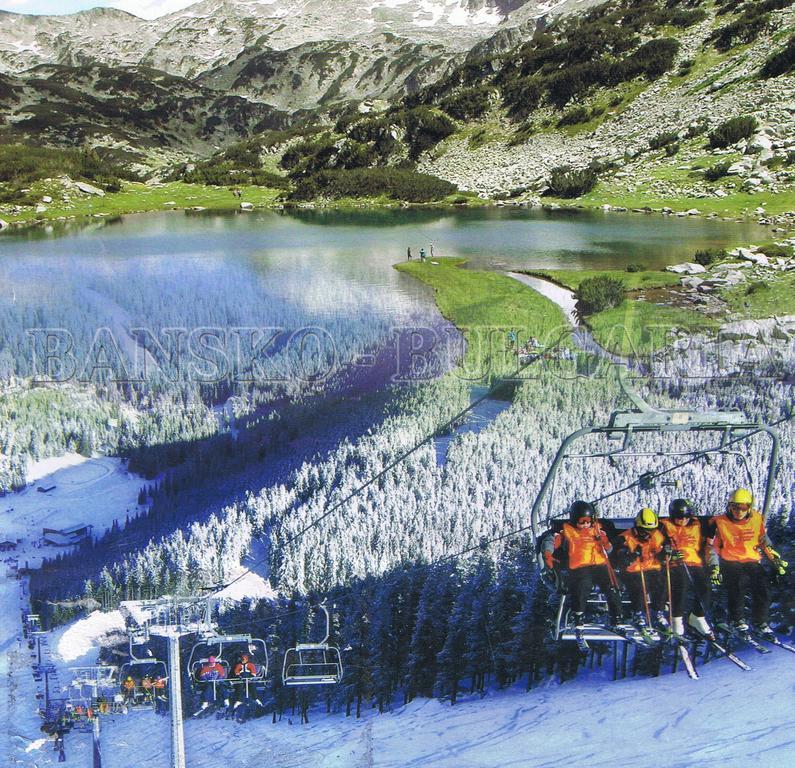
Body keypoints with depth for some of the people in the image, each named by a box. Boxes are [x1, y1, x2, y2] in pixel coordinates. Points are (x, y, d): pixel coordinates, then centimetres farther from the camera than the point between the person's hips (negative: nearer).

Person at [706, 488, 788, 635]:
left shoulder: (757, 520, 3)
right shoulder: (719, 523, -7)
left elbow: (765, 542, 18)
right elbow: (712, 547, -1)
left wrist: (775, 559, 16)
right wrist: (714, 568, -6)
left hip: (753, 562, 3)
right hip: (731, 563, -3)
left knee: (763, 590, -9)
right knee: (737, 587, -21)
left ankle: (760, 622, 13)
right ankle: (737, 619, 2)